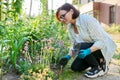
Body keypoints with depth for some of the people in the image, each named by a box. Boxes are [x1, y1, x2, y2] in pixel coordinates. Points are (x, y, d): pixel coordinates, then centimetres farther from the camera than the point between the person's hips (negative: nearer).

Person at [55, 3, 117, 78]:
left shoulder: (87, 19, -26)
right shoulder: (70, 27, -3)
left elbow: (101, 41, -27)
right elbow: (74, 46, 2)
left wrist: (88, 51, -41)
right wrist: (68, 57, -16)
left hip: (104, 47, -7)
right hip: (88, 48, 7)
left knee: (80, 47, -31)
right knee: (75, 67, -4)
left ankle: (98, 67, -9)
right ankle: (97, 61, 15)